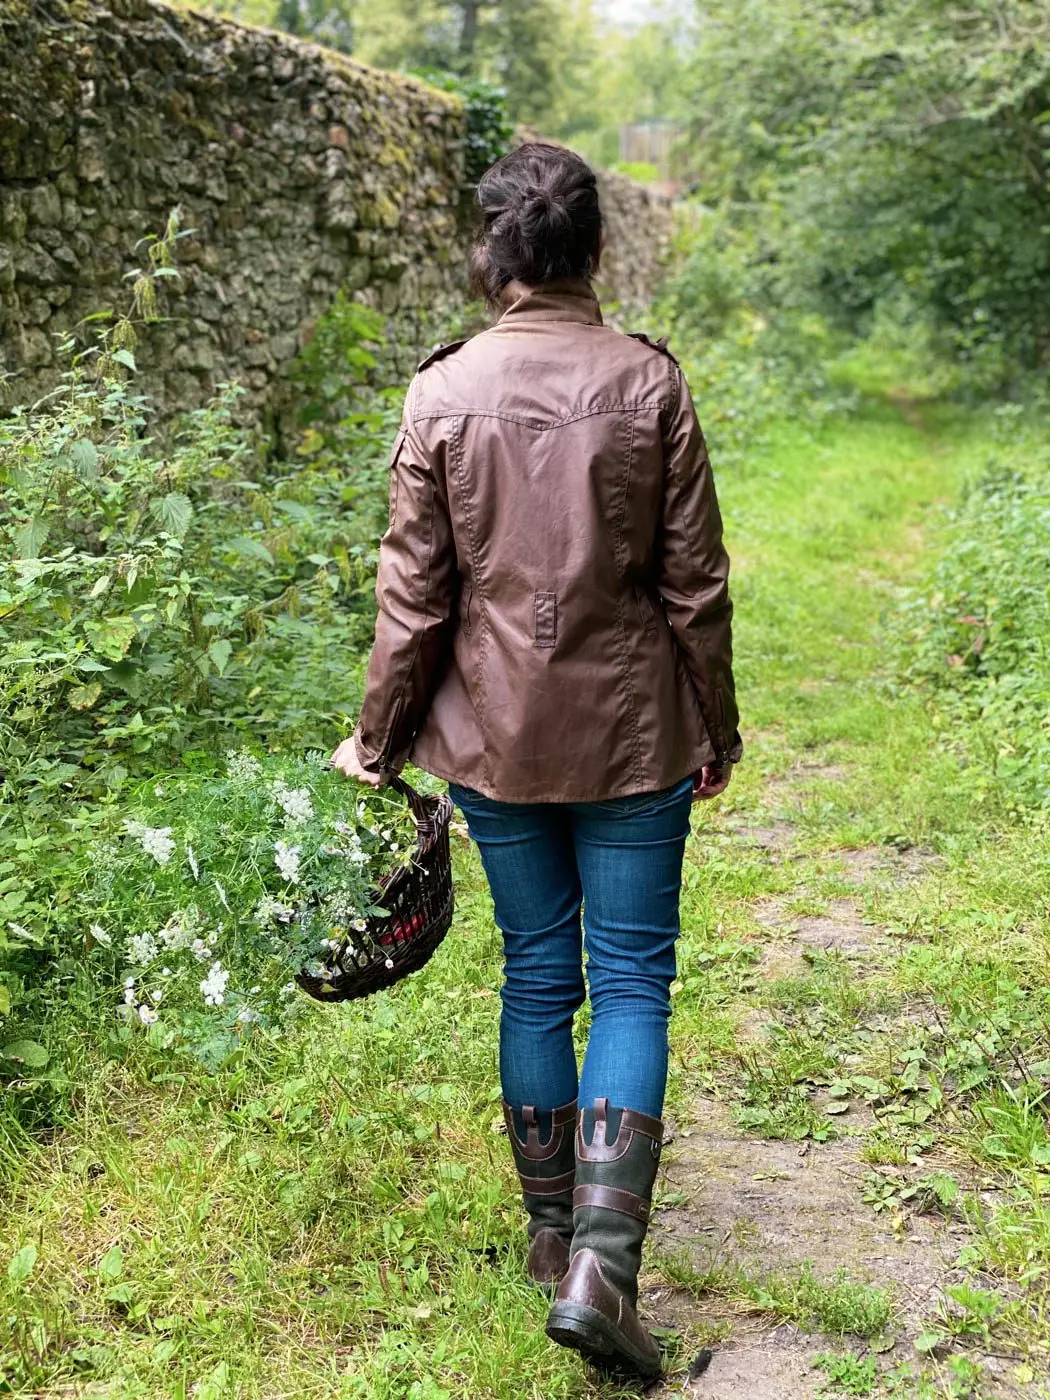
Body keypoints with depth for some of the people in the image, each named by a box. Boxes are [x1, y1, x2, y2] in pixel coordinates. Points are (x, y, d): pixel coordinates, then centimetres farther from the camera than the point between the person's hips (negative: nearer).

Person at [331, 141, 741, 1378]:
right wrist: (716, 729, 8)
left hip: (496, 737, 2)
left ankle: (551, 1230, 27)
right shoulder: (649, 383, -7)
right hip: (632, 735, -2)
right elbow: (694, 580, -4)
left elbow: (415, 592, -3)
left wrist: (378, 737, 9)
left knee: (535, 977, 15)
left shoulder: (442, 393, -5)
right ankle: (601, 1263, -4)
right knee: (631, 980, 5)